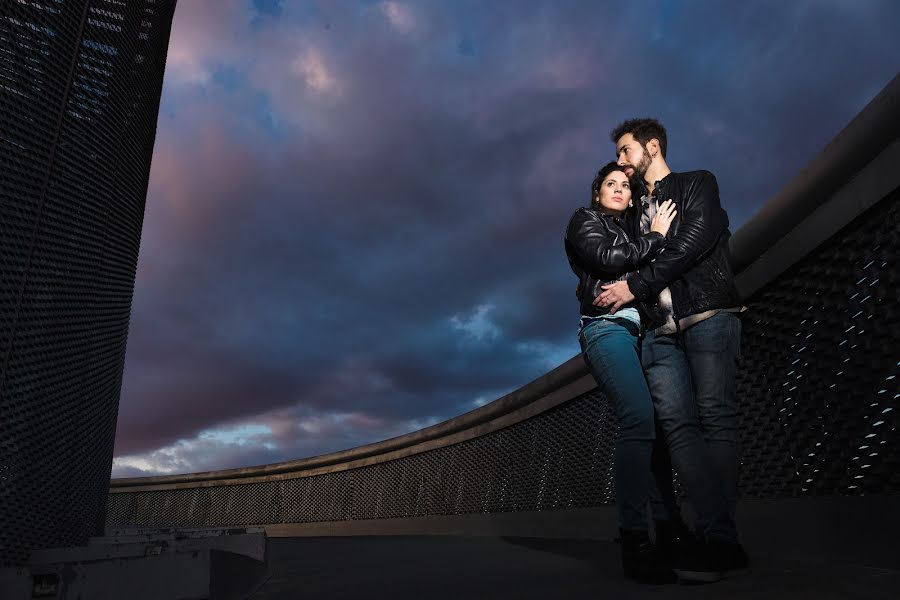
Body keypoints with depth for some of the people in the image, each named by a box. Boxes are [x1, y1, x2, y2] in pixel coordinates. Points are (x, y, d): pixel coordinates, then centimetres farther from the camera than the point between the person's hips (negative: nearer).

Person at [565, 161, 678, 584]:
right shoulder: (585, 220, 13)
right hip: (606, 328, -7)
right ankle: (634, 543, -27)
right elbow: (606, 259, -6)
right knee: (639, 417, -26)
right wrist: (655, 238, 4)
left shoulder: (628, 233, 31)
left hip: (636, 333, 8)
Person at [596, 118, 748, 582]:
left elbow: (696, 240, -6)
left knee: (714, 417, -12)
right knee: (677, 423, -11)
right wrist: (608, 290, 6)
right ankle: (720, 538, -13)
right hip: (661, 330, 4)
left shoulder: (697, 183, 12)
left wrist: (635, 285, -9)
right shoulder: (634, 210, 28)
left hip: (709, 316, -4)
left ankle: (720, 541, -11)